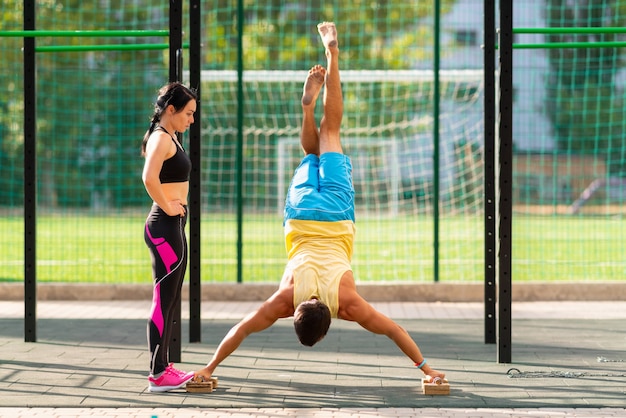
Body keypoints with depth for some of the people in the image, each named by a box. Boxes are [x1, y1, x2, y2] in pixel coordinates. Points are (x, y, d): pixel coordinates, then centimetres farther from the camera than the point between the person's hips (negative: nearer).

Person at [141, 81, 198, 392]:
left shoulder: (169, 137, 16)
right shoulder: (162, 138, -14)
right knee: (163, 300, -8)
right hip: (165, 226, -11)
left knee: (169, 300, 15)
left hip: (174, 226, 11)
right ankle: (158, 375, -6)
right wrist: (167, 207, -18)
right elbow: (149, 178, -31)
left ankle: (163, 366, 22)